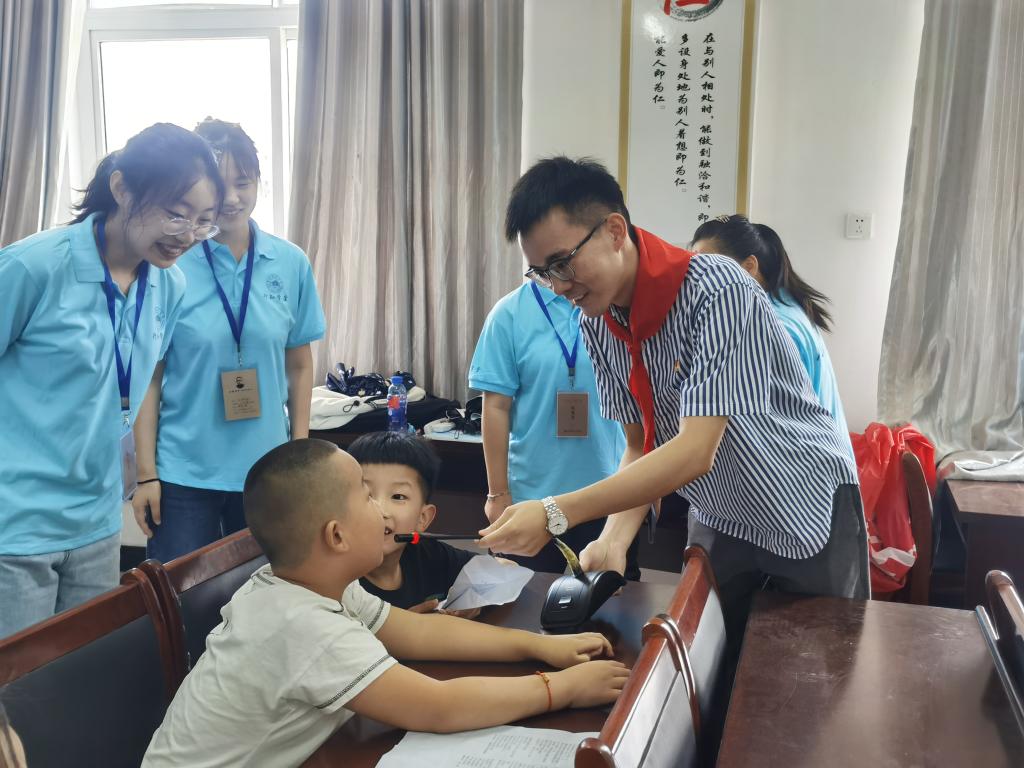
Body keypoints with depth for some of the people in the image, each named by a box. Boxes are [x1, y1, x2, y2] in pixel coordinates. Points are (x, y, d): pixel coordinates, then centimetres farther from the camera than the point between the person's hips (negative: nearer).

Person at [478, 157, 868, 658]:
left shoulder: (716, 291, -30)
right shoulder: (597, 326, -9)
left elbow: (695, 451, -35)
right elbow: (641, 446, -3)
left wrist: (557, 515, -38)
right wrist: (615, 539, -21)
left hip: (808, 509, -5)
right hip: (717, 518, 5)